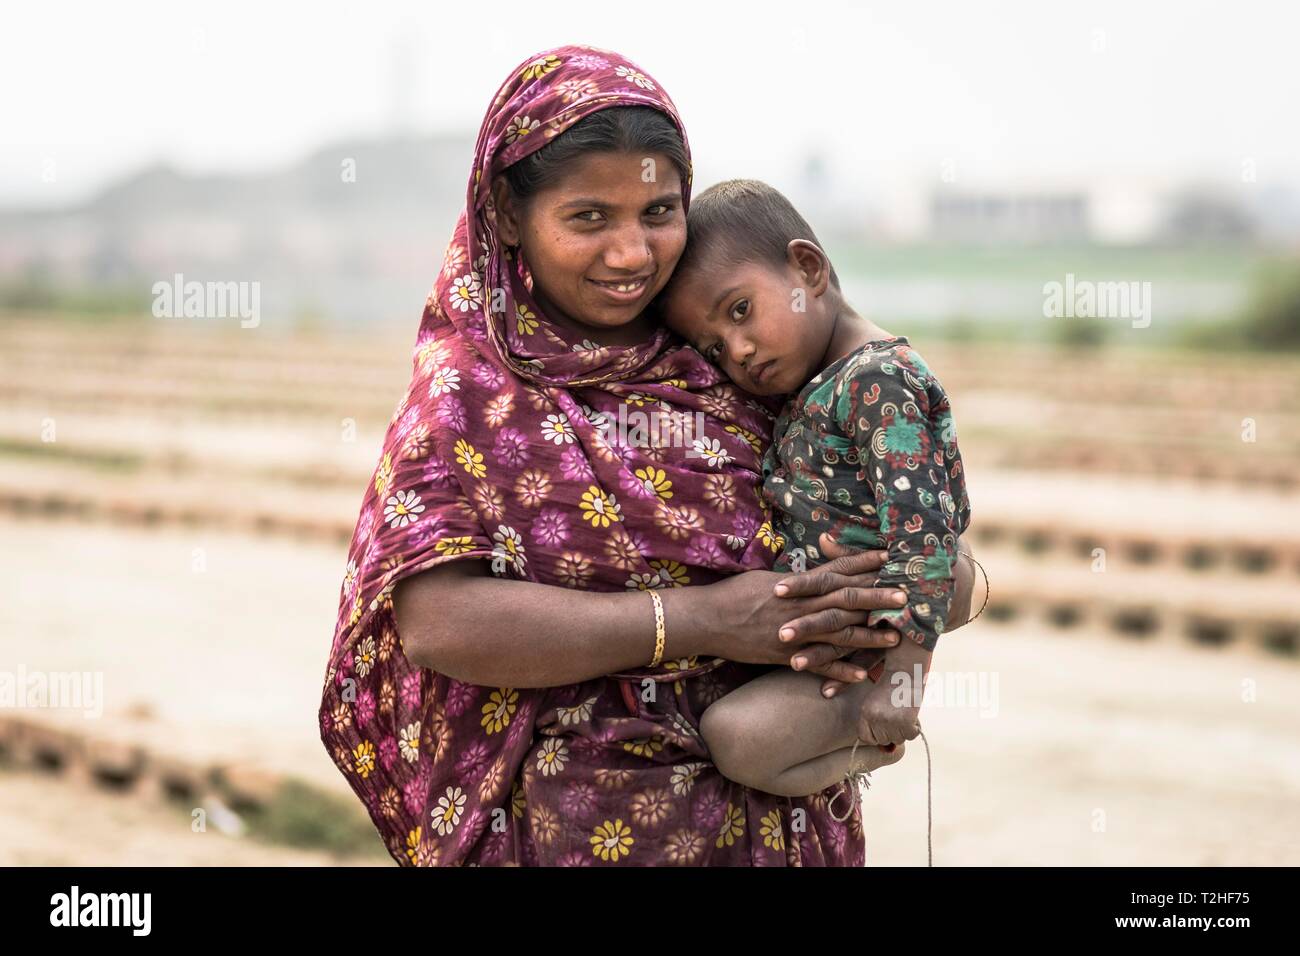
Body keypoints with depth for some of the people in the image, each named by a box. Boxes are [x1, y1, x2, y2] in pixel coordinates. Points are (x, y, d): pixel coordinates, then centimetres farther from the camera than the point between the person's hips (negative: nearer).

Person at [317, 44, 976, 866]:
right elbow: (437, 623, -22)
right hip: (575, 828, -4)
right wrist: (703, 622, -24)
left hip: (779, 820, 4)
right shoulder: (467, 389, -8)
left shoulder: (728, 361, 2)